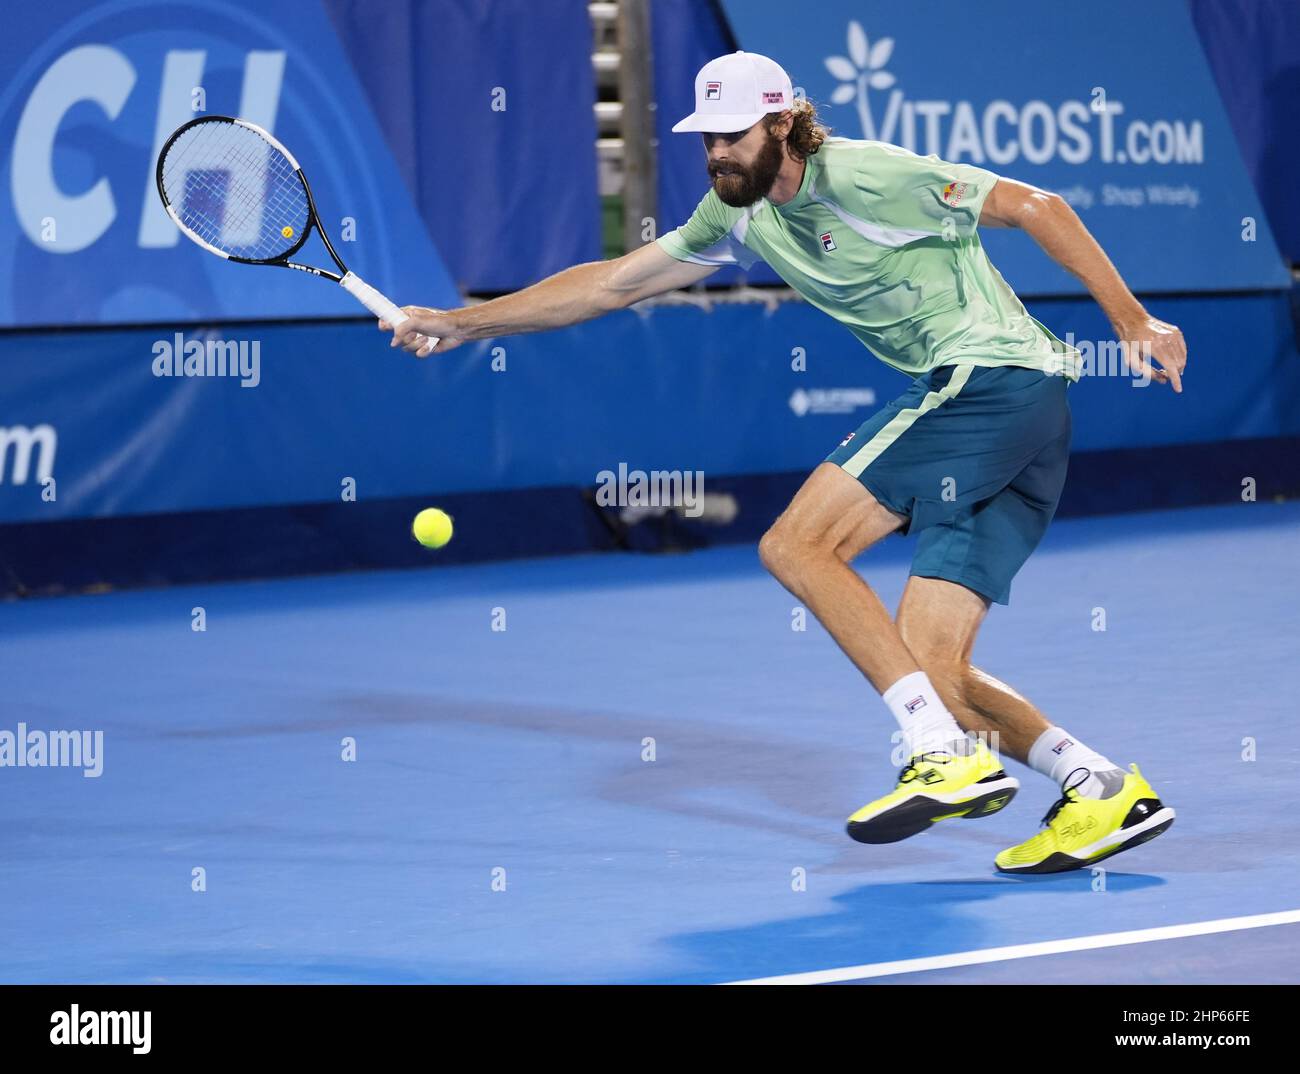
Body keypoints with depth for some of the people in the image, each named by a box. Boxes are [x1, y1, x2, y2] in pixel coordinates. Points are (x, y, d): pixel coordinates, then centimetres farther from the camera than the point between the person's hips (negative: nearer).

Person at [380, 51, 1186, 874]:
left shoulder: (865, 177, -9)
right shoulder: (744, 215, 16)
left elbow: (1034, 205, -8)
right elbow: (610, 284, 24)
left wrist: (1132, 319, -13)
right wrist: (459, 324, 24)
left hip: (988, 376, -9)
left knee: (797, 544, -14)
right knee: (929, 669, 0)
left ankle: (949, 755, -19)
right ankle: (1103, 789, -1)